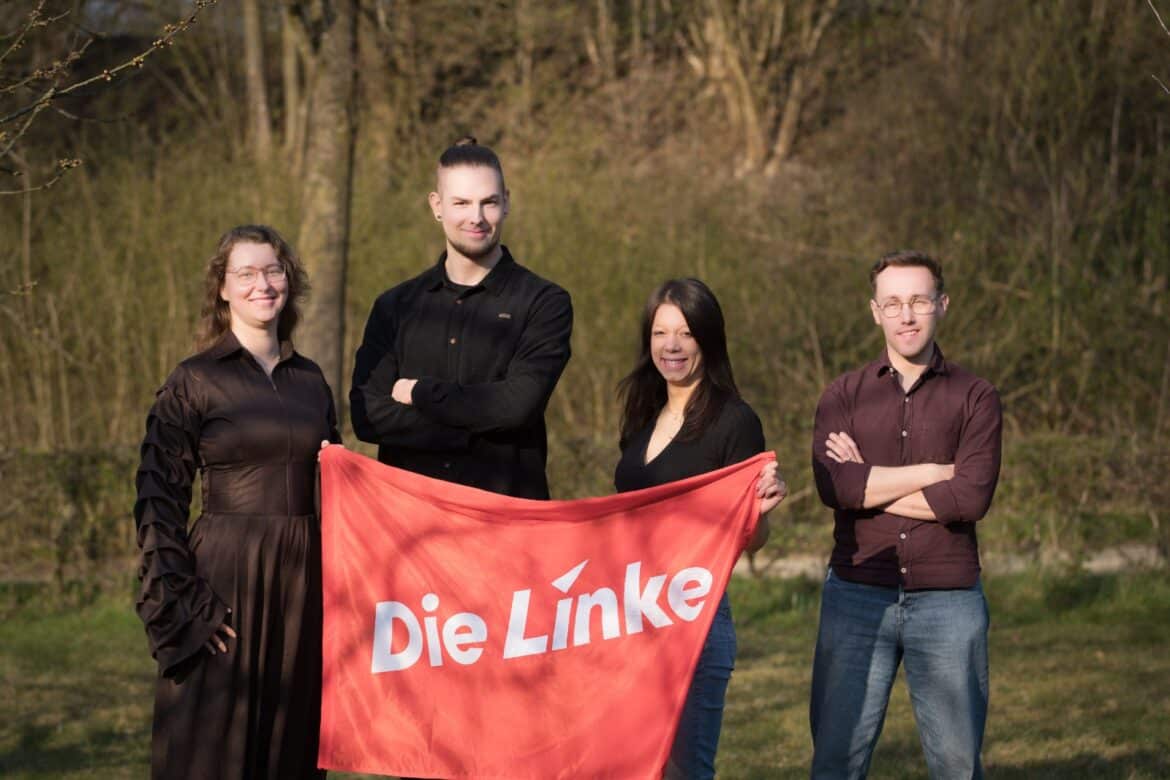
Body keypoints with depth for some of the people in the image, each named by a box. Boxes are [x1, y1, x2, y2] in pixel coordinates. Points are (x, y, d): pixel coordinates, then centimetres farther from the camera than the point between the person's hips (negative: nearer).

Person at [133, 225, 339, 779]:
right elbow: (157, 497, -5)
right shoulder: (194, 381, -2)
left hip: (303, 578, 4)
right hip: (225, 577, -4)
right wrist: (179, 598, -13)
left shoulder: (311, 381, 12)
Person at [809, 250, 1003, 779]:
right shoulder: (844, 396, 8)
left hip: (947, 601, -1)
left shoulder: (974, 398, 5)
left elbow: (973, 497, -10)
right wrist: (937, 470, -9)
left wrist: (872, 486, -7)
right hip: (857, 595, 1)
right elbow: (832, 486, -9)